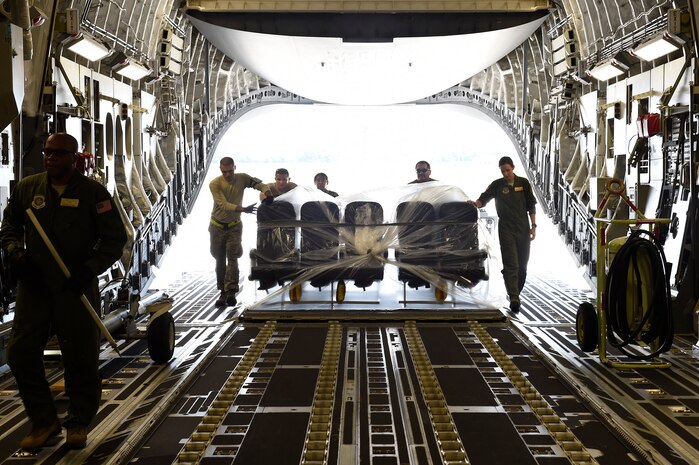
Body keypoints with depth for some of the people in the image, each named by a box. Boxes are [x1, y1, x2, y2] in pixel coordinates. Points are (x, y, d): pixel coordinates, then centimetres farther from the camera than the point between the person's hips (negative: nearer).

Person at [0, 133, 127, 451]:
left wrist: (89, 269, -15)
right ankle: (43, 421, 20)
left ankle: (78, 424, 23)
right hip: (33, 285, 3)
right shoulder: (26, 188, 6)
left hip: (76, 289, -3)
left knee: (81, 358, 4)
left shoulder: (93, 192, -4)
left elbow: (115, 238, -3)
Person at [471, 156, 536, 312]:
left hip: (523, 228, 2)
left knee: (522, 264, 8)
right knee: (510, 264, -10)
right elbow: (483, 199, -4)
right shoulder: (497, 185, 2)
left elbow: (531, 206, 7)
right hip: (506, 229, -2)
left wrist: (533, 226, 1)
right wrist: (475, 203, -27)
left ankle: (517, 292, 24)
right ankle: (514, 298, -14)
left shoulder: (523, 183, 5)